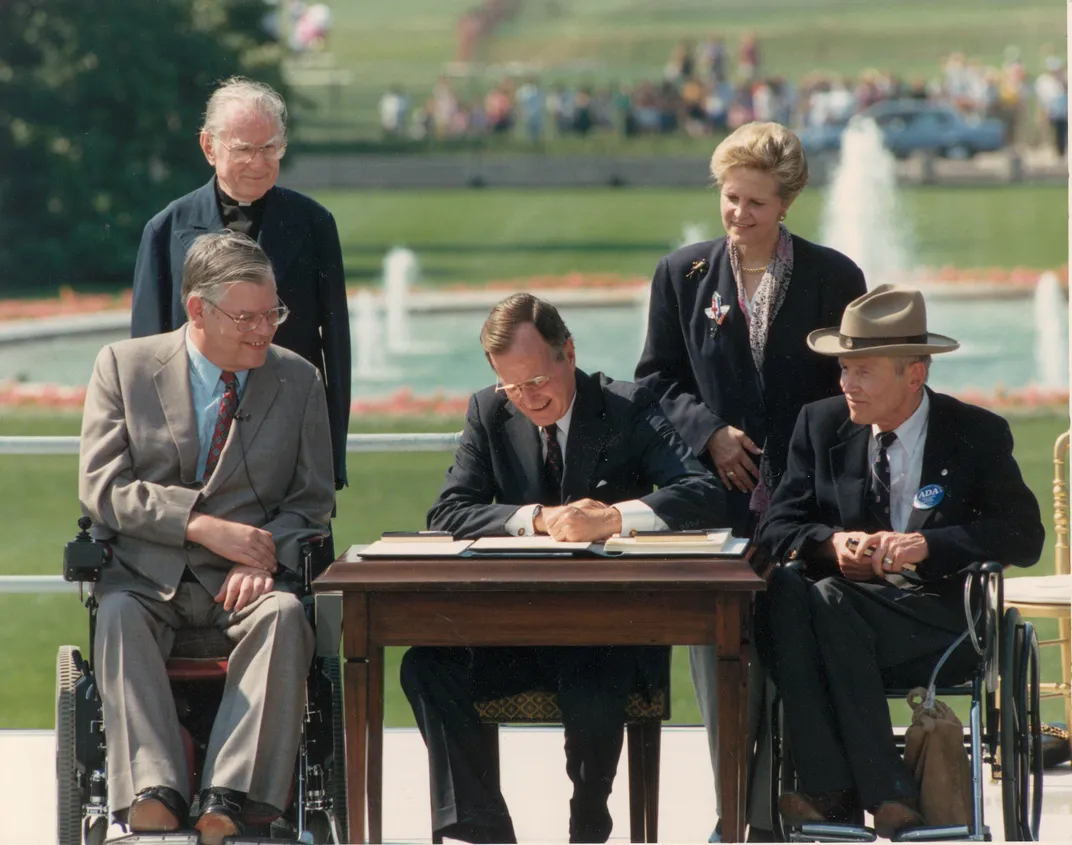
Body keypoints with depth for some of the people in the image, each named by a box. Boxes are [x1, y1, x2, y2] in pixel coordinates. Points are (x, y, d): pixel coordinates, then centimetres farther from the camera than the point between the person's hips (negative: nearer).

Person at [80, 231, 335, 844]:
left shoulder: (299, 381, 11)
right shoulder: (124, 367, 6)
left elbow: (313, 500, 9)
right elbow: (102, 489, -2)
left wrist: (264, 557, -13)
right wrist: (202, 525, -15)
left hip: (247, 581, 1)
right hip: (148, 576, 0)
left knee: (284, 615, -34)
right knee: (119, 616, -35)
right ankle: (154, 794, -46)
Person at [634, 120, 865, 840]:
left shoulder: (834, 279, 4)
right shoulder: (682, 276, 9)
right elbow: (657, 378, 11)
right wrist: (709, 433, -7)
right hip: (717, 501, 1)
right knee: (722, 660, 0)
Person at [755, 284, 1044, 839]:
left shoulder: (977, 435, 2)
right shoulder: (821, 425, 11)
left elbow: (1025, 536, -7)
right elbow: (778, 527, 5)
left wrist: (928, 545, -21)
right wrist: (833, 543, -18)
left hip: (939, 621, -3)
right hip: (843, 605, 4)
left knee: (829, 603, -33)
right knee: (783, 588, -31)